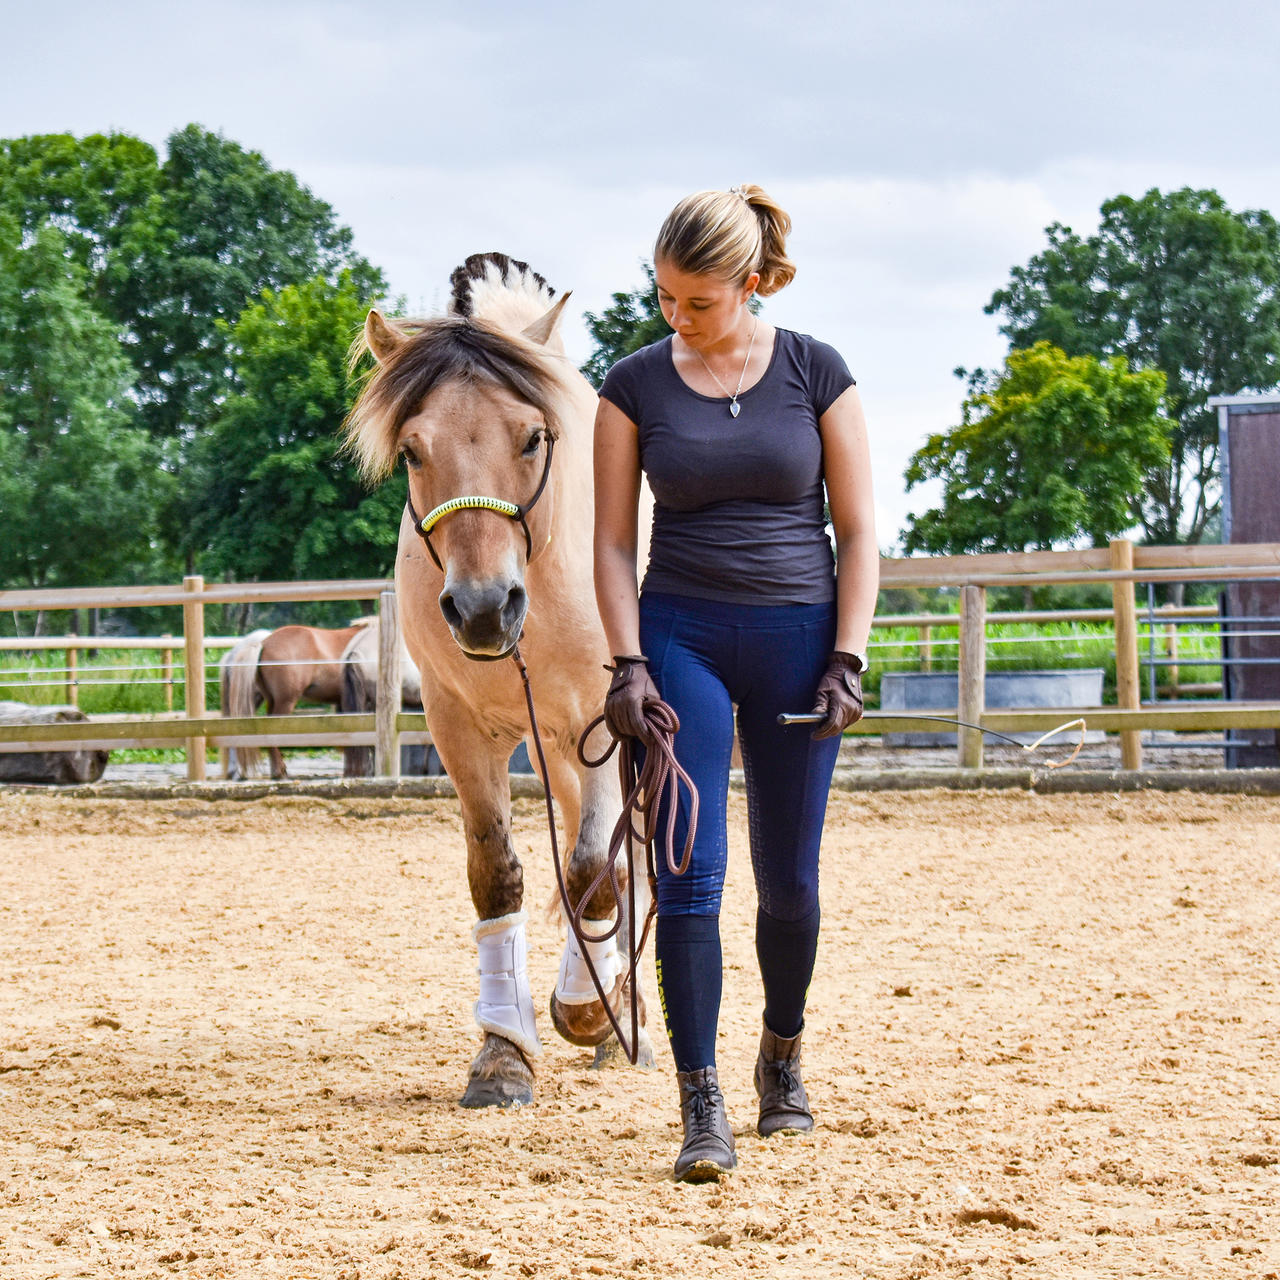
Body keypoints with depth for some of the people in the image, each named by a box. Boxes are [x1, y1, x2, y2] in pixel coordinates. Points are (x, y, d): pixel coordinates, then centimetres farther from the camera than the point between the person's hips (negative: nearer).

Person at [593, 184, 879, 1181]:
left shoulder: (816, 373, -1)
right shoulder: (635, 386, 1)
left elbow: (859, 533, 1)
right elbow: (614, 541, 3)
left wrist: (846, 660, -7)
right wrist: (628, 663, -8)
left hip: (797, 637, 0)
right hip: (682, 638, 0)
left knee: (788, 880, 9)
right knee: (690, 871, -10)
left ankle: (783, 1054, 34)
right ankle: (702, 1107, -9)